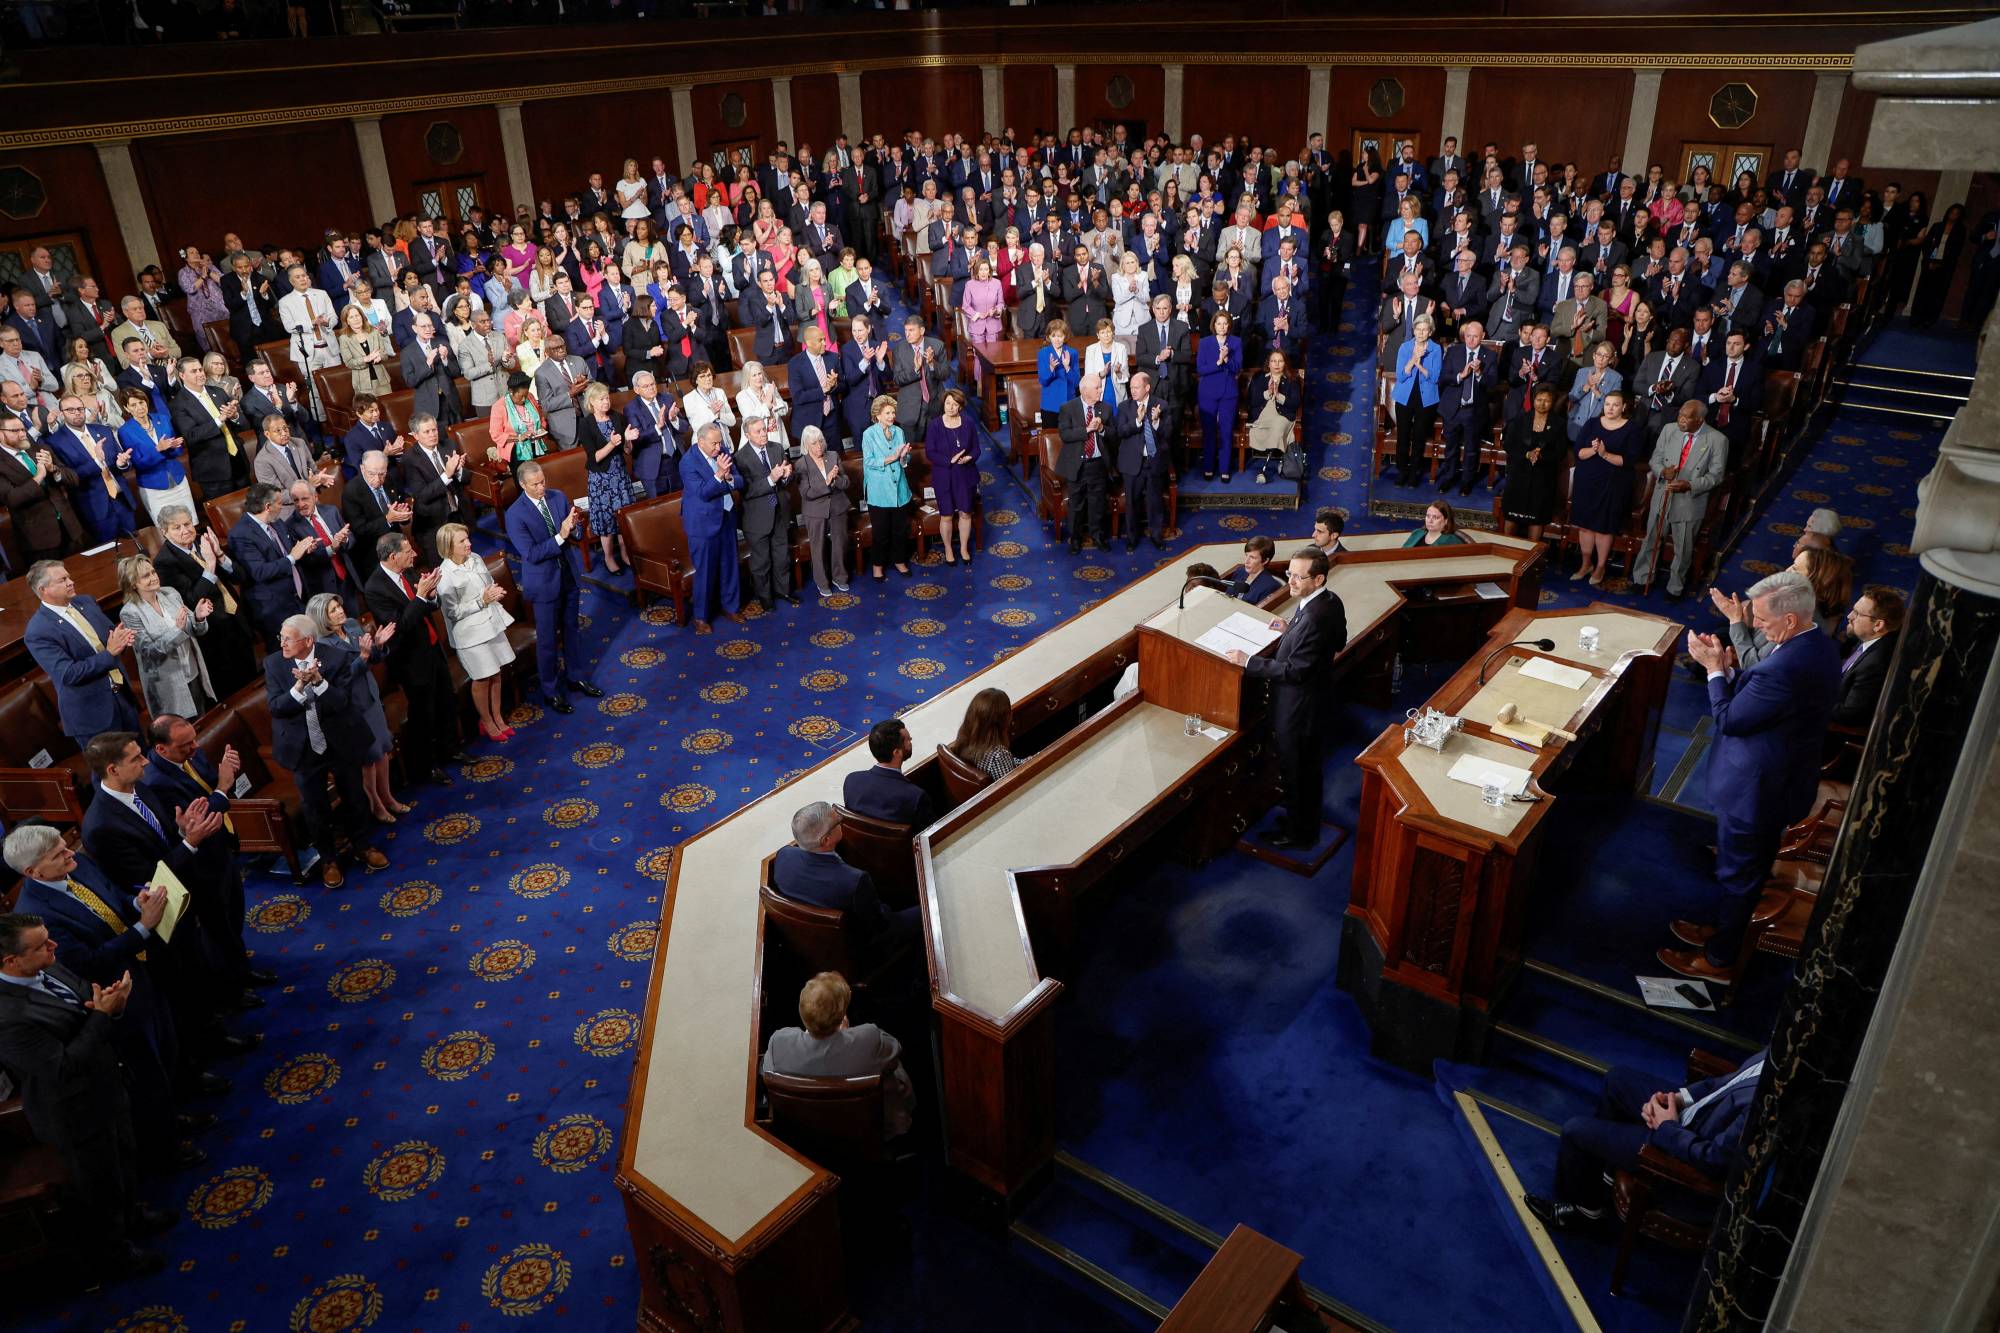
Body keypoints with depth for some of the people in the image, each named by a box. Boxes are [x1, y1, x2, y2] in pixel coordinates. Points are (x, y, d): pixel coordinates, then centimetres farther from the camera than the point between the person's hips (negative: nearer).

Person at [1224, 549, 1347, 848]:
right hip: (1314, 698, 10)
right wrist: (1291, 630, 8)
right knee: (1309, 765, 26)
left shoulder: (1313, 618, -34)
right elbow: (1338, 643, 12)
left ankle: (1298, 832, 30)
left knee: (1294, 771, 11)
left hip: (1296, 706, -10)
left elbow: (1294, 670, -30)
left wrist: (1248, 661, -25)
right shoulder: (1330, 601, -4)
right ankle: (1308, 821, 44)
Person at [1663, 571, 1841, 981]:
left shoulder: (1785, 668, -36)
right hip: (1782, 781, 10)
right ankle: (1724, 929, 47)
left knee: (1737, 874, 10)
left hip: (1755, 789, -10)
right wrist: (1727, 670, -7)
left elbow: (1729, 720, -24)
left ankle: (1719, 960, 28)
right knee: (1751, 869, 27)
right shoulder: (1820, 645, -2)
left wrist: (1714, 668, -14)